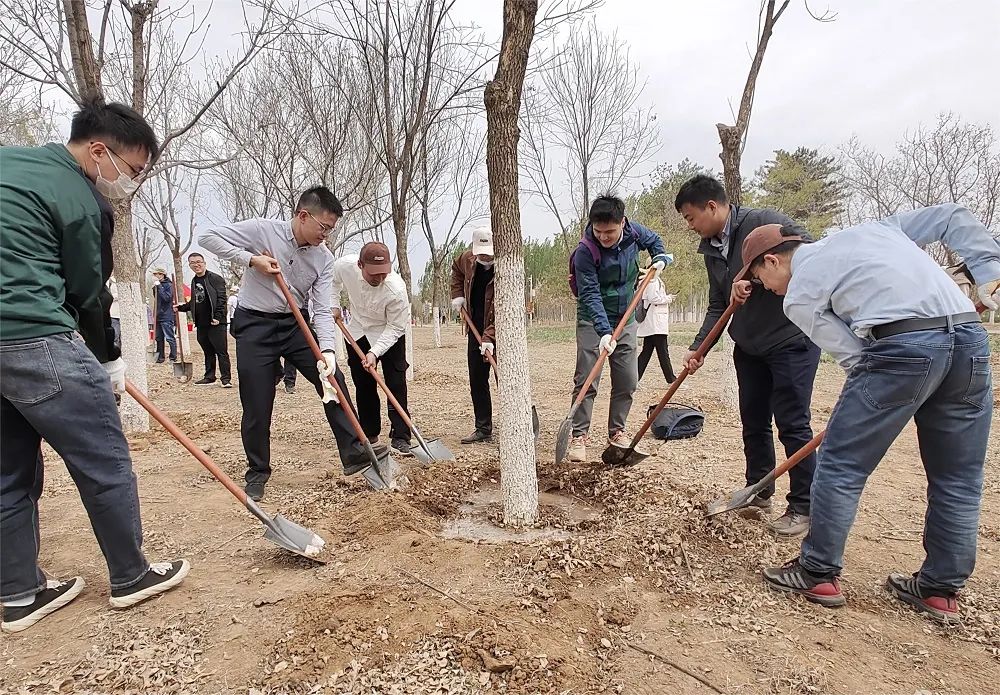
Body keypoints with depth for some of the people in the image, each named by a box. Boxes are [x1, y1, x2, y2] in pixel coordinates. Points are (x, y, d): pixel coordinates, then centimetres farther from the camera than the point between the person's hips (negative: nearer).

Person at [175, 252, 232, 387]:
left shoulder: (215, 278, -6)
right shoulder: (194, 281, 17)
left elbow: (221, 299, -12)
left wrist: (217, 317, -18)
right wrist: (181, 307, 12)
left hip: (216, 322, -7)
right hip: (201, 324, 7)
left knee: (221, 351, -5)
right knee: (208, 352, 14)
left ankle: (226, 378, -2)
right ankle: (209, 377, 22)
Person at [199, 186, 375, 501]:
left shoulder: (324, 258, -5)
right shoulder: (262, 230, -14)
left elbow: (323, 310, -9)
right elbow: (207, 236, -10)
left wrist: (327, 349, -24)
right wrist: (250, 259, -21)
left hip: (296, 324, 4)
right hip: (255, 325, -3)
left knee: (334, 381, -7)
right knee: (257, 403, -1)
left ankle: (354, 454, 1)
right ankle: (257, 472, 19)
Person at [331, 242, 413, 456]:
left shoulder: (396, 289, -36)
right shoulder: (344, 265, -26)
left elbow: (395, 327, -24)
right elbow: (334, 282, 2)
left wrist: (375, 352, -30)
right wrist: (334, 305, -4)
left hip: (389, 335, -3)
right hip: (357, 333, 4)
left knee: (396, 384, -10)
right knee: (363, 385, 9)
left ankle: (400, 438, -3)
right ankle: (369, 433, 23)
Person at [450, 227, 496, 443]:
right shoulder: (468, 259, -5)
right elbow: (456, 270, 21)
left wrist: (490, 338, -38)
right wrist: (457, 295, 8)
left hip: (498, 330, -6)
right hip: (476, 327, 6)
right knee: (476, 379, 9)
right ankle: (483, 429, 19)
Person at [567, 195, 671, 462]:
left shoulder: (633, 231, -8)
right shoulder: (585, 252, -24)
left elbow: (653, 240, 17)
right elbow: (591, 296, -28)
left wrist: (660, 258, -3)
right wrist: (604, 332, -37)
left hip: (626, 319, 5)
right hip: (593, 320, -5)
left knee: (628, 380, 7)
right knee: (586, 380, -7)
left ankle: (617, 431, 21)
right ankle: (579, 435, 2)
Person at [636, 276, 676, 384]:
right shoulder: (653, 280, -12)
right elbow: (653, 298, -20)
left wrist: (667, 298, 14)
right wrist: (668, 298, -5)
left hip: (649, 325, 10)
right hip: (655, 323, -10)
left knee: (647, 352, 10)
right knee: (663, 353, -4)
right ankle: (671, 380, 1)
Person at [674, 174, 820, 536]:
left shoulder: (765, 222, -16)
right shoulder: (711, 249, 7)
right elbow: (718, 306, 10)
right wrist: (697, 348, -1)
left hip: (792, 340, -8)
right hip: (749, 346, 8)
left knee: (792, 424, -3)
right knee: (753, 422, 13)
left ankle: (803, 507, 11)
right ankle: (759, 493, 28)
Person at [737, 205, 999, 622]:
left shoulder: (798, 295, 8)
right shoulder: (871, 228, 28)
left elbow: (854, 355, 3)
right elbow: (953, 217, 23)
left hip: (903, 346, -7)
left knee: (841, 464, 7)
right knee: (958, 479, 16)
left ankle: (818, 573, 16)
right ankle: (941, 589, 27)